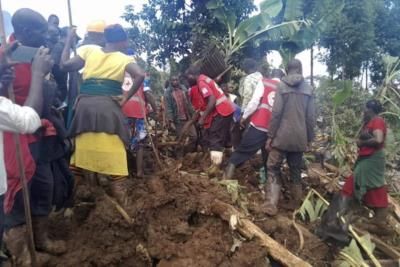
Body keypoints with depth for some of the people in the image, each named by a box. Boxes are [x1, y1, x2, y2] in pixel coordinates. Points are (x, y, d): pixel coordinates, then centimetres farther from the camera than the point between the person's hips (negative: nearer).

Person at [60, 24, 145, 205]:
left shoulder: (89, 50, 13)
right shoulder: (123, 58, 6)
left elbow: (65, 65, 10)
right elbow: (140, 76, -12)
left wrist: (69, 41, 22)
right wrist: (125, 99, -4)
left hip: (85, 106, 3)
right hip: (109, 107, -3)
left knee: (83, 154, 13)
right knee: (114, 160, 1)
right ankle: (121, 204, 6)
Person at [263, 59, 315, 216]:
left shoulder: (282, 85, -4)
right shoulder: (308, 88, 6)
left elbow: (276, 113, -10)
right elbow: (311, 117, 6)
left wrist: (270, 135, -5)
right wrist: (309, 138, 15)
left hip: (282, 136, -4)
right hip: (300, 138, 4)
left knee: (273, 169, 3)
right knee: (296, 170, 17)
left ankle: (271, 204, -7)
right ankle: (297, 203, 26)